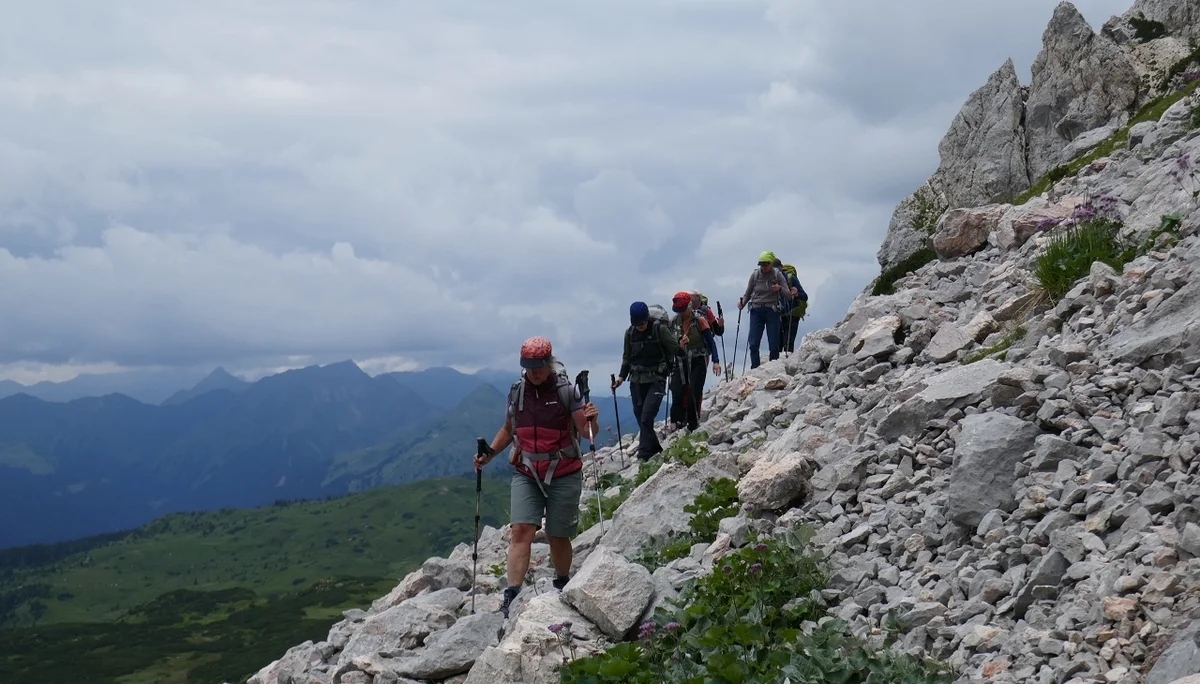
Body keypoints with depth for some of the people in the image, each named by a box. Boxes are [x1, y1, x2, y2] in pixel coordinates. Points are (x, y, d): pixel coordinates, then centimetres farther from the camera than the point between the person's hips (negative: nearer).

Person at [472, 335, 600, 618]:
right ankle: (512, 596, -19)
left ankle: (562, 588, 31)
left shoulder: (567, 391, -8)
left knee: (558, 537, 7)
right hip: (526, 475, 2)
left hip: (564, 475, -2)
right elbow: (508, 430, 17)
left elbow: (587, 431, -11)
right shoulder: (516, 391, 4)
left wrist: (592, 420, -34)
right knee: (521, 530, -13)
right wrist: (489, 453, 3)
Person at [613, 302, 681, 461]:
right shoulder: (630, 333, 5)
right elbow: (627, 357, 15)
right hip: (636, 381, 5)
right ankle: (654, 448, 23)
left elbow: (675, 349, 0)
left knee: (646, 418, -15)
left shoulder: (660, 329, -8)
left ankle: (644, 455, -13)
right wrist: (622, 376, 7)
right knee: (640, 418, 7)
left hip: (656, 380, -5)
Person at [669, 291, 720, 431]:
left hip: (698, 361, -3)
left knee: (694, 393, -8)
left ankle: (693, 424, 2)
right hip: (680, 362, 3)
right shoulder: (673, 322, 4)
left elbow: (711, 341, -6)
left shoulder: (699, 321, -6)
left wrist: (715, 361, -13)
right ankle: (677, 424, -2)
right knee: (678, 393, -6)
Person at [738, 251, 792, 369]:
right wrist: (742, 303, -7)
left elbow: (787, 294, -3)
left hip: (772, 311, -1)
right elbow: (748, 294, 12)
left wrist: (780, 289, -24)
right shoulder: (755, 275, 3)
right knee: (753, 344, -8)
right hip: (756, 311, 1)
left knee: (774, 345, -2)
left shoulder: (778, 275, -1)